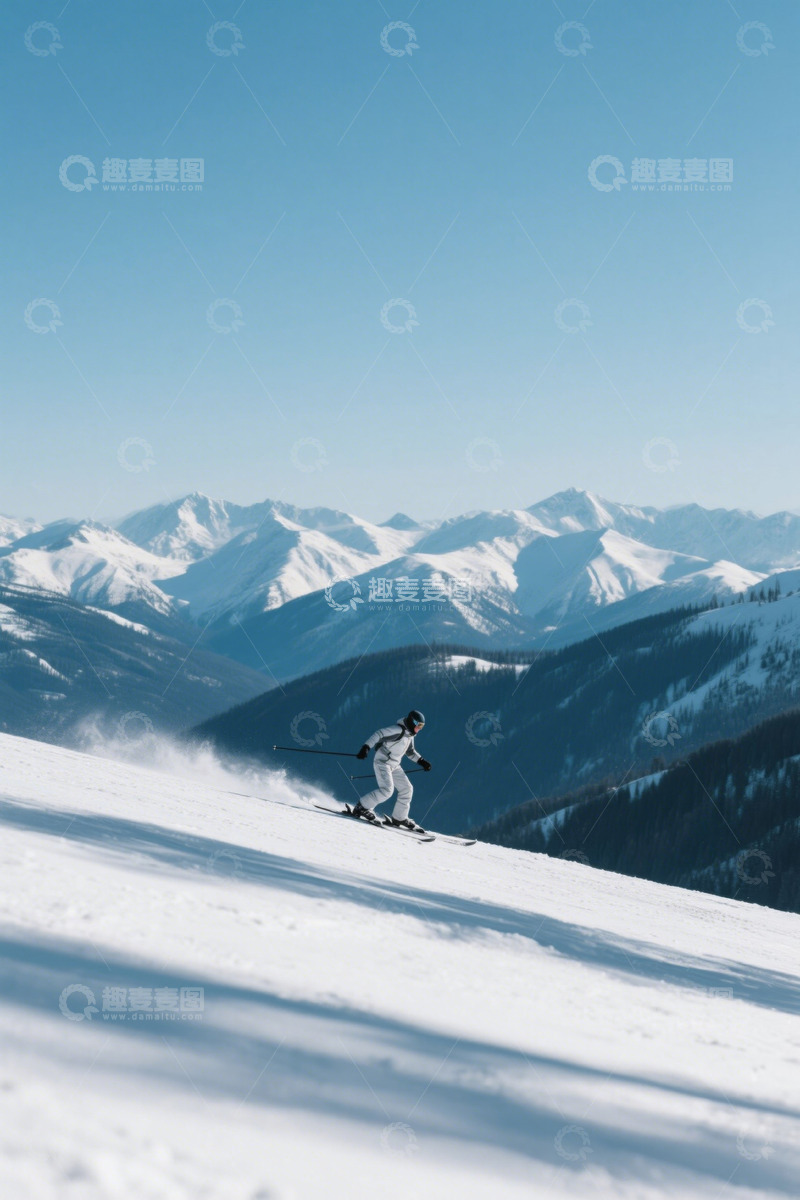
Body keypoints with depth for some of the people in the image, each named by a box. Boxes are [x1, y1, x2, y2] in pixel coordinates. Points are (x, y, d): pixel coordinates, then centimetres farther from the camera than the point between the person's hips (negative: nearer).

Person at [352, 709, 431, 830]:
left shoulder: (410, 734, 11)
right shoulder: (398, 730, -18)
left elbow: (411, 752, 27)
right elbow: (379, 734, -25)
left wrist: (421, 761, 15)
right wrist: (366, 747, -36)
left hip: (394, 765, 9)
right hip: (383, 762, -9)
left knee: (407, 789, 8)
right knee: (387, 790, -23)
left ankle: (399, 818, 19)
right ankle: (362, 808, -11)